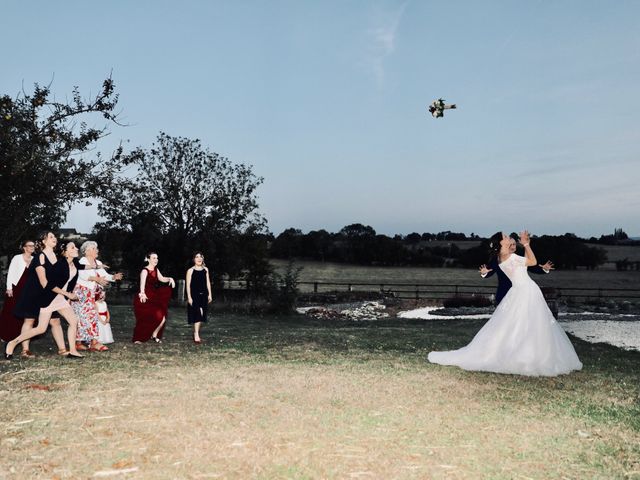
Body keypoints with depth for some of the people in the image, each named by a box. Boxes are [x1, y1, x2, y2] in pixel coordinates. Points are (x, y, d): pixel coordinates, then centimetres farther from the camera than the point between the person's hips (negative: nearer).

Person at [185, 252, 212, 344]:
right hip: (194, 295, -5)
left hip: (203, 295, 5)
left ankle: (196, 334, 23)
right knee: (197, 315, -12)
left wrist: (209, 294, 10)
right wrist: (189, 297, -12)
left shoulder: (205, 269, 9)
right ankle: (196, 336, -11)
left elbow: (208, 282, 13)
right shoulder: (191, 271, -4)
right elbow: (188, 284, -6)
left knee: (201, 315, 10)